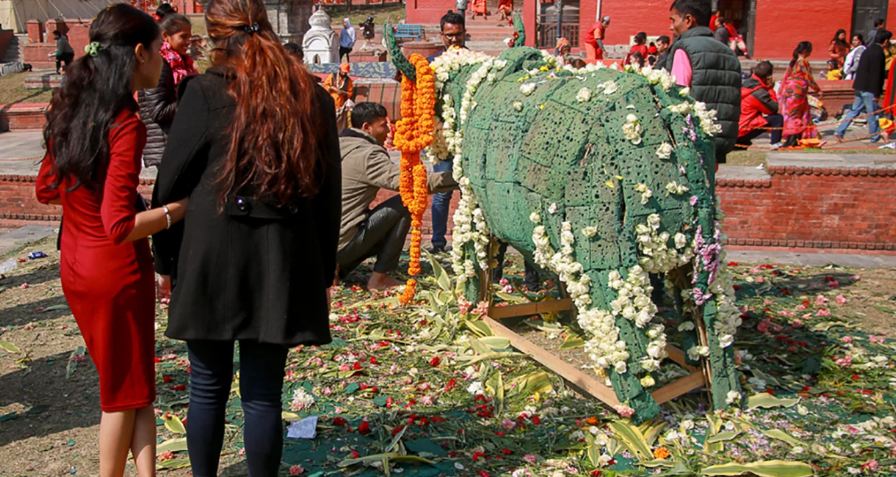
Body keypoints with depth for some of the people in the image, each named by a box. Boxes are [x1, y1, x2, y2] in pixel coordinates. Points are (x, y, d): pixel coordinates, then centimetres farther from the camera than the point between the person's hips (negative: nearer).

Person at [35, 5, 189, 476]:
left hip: (75, 267, 8)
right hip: (118, 271, -7)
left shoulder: (69, 108, 2)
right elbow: (120, 226, -27)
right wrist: (184, 206, -21)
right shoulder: (126, 126, -22)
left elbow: (45, 189, 12)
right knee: (125, 394, 11)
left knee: (130, 383, 19)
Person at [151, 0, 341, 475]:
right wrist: (323, 273, 14)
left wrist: (167, 256, 9)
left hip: (212, 259, -2)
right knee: (263, 395, 10)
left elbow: (171, 182, -3)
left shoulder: (206, 92, -7)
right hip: (283, 262, 2)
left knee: (207, 389, 14)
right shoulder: (314, 97, 3)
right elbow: (329, 195, 7)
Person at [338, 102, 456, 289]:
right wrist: (456, 179, -16)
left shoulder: (339, 145, 13)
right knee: (405, 204, -7)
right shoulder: (367, 155, -15)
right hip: (341, 244, -9)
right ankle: (379, 278, -3)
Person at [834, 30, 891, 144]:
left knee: (854, 110, 13)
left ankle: (839, 131, 9)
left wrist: (885, 74, 28)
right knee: (872, 113, 3)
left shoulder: (869, 50, 11)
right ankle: (875, 137, 14)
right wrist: (876, 93, -17)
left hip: (860, 87, 9)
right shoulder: (878, 53, -18)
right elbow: (876, 75, -19)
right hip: (869, 89, -9)